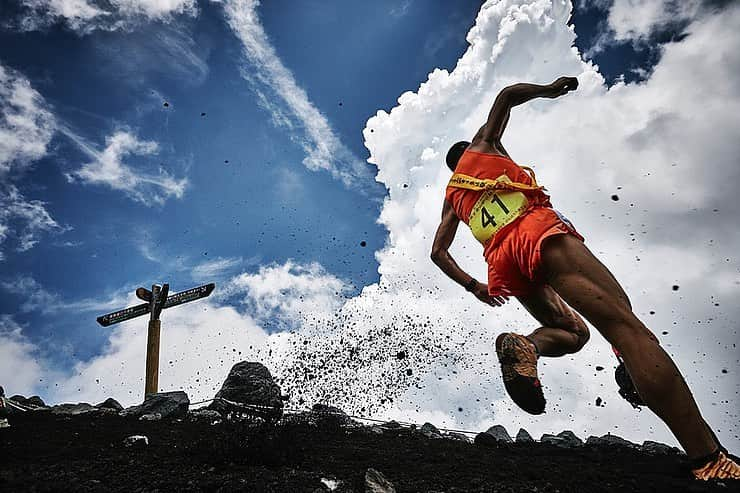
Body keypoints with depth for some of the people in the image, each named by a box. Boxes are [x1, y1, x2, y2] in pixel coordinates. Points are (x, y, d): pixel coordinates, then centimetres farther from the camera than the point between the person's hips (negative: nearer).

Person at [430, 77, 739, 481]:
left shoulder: (451, 197, 35)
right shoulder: (482, 146, 28)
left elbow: (438, 251, 28)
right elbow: (508, 95, 17)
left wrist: (473, 286, 30)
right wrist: (550, 89, 31)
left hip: (502, 261, 5)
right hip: (536, 230, -5)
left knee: (571, 331, 22)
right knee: (623, 323, -17)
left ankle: (523, 346, -16)